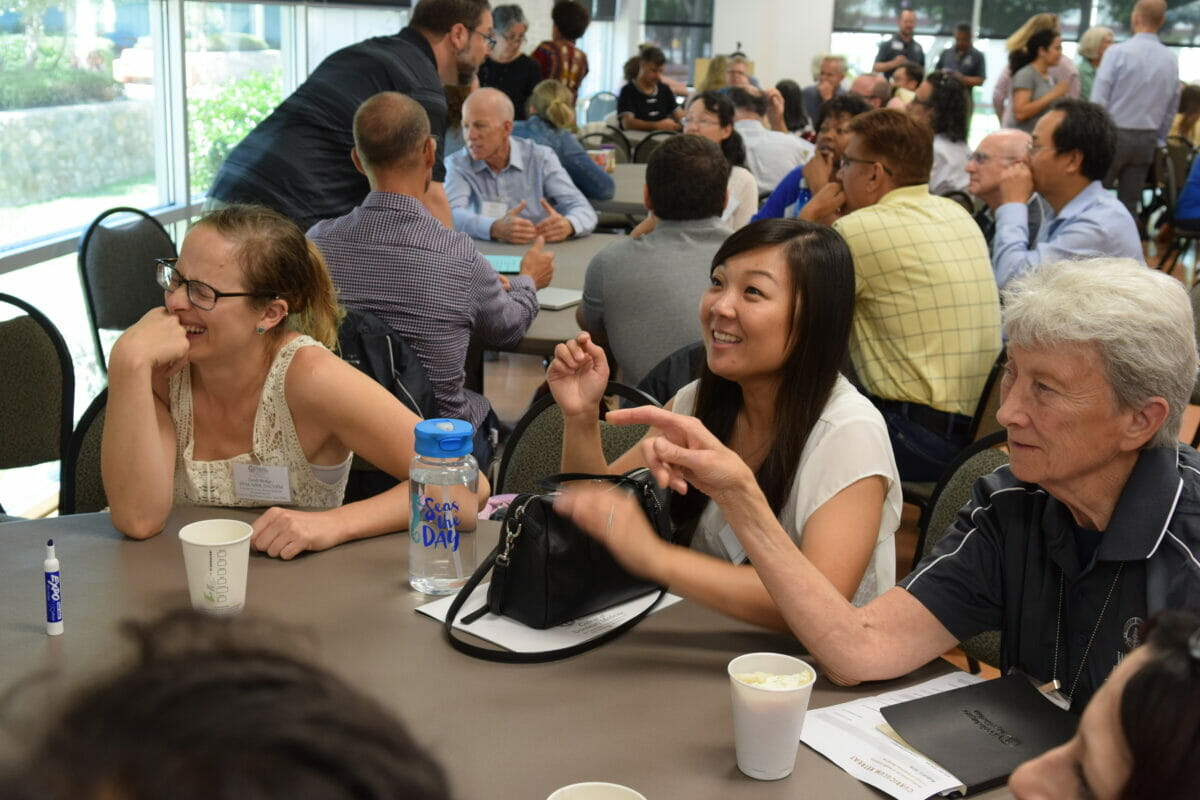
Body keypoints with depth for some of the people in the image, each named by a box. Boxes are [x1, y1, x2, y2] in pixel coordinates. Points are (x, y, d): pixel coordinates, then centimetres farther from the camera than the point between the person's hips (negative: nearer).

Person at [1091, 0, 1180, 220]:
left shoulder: (1118, 52, -12)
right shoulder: (1171, 60, 3)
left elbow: (1098, 100, -12)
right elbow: (1171, 110, 10)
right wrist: (1159, 140, 20)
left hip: (1113, 135, -4)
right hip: (1146, 140, 5)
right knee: (1129, 204, 9)